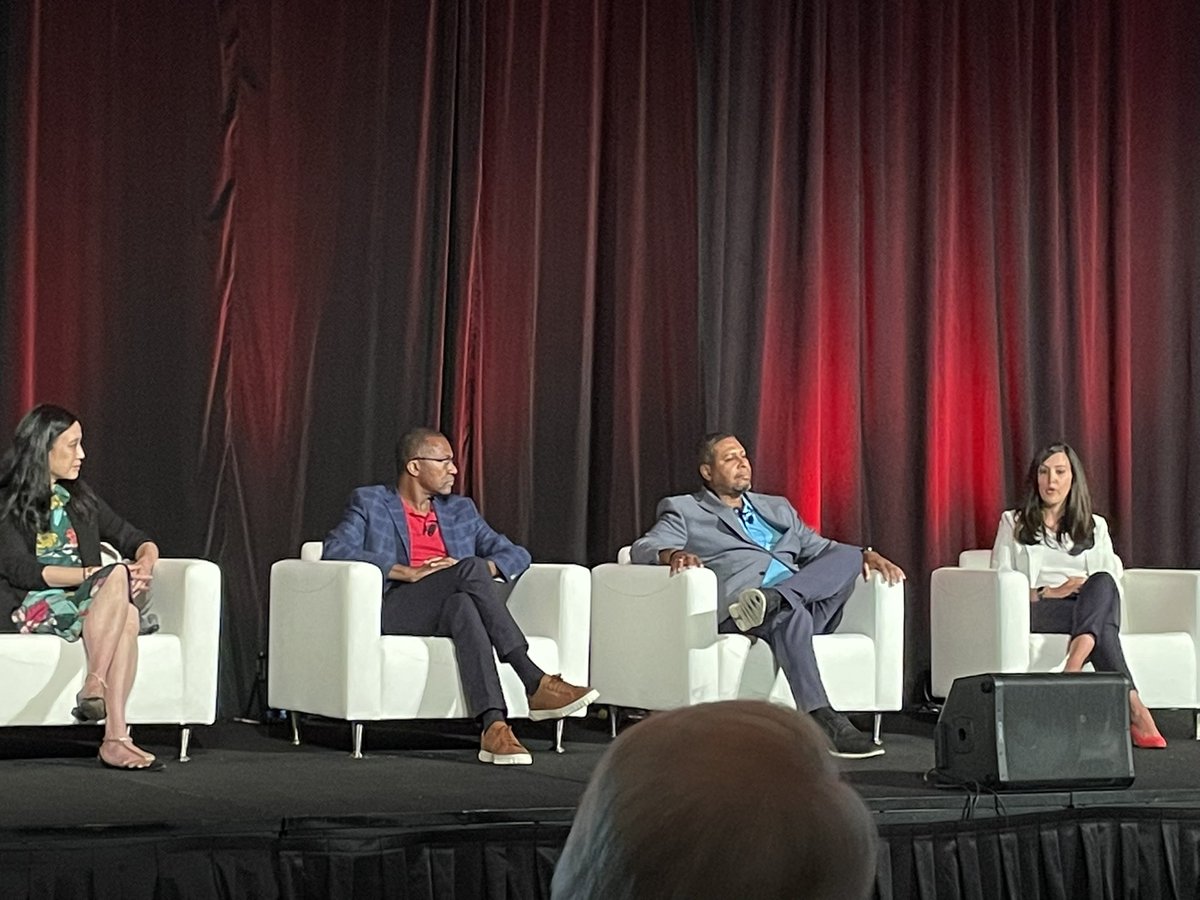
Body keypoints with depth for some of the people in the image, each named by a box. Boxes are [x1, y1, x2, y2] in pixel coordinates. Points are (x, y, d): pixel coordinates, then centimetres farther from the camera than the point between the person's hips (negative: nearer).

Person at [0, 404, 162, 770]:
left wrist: (146, 562, -5)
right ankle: (94, 688, -43)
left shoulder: (79, 499, 23)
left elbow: (136, 539, 22)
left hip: (87, 602, 5)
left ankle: (115, 740, -44)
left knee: (127, 615, -34)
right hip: (34, 606, -5)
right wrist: (97, 575, -17)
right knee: (118, 578, -33)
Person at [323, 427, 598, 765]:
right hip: (394, 607, -4)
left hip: (454, 606, 4)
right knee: (469, 568, -32)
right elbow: (334, 550, -5)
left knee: (464, 605, -36)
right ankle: (536, 684, -38)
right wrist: (406, 572, -15)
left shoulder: (460, 509, 26)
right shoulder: (370, 502, 13)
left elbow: (517, 554, 19)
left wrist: (481, 570, -5)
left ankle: (494, 727, -50)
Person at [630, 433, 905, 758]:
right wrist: (672, 554, -21)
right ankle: (825, 723, -50)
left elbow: (819, 548, 29)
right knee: (790, 612, -38)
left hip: (809, 600, 5)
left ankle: (774, 599, -42)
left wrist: (867, 556, 7)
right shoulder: (685, 511, 19)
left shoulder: (778, 508, 35)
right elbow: (643, 548, 4)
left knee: (849, 557, -20)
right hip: (738, 604, -5)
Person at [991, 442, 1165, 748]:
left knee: (1101, 582, -39)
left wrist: (1095, 591, -10)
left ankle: (1073, 665, -64)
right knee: (1101, 627, -38)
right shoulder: (1013, 523, 20)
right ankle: (1133, 708, -59)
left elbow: (1113, 578, 16)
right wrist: (1050, 593, -10)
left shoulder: (1095, 527, 27)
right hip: (1035, 612, -2)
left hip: (1095, 608, 2)